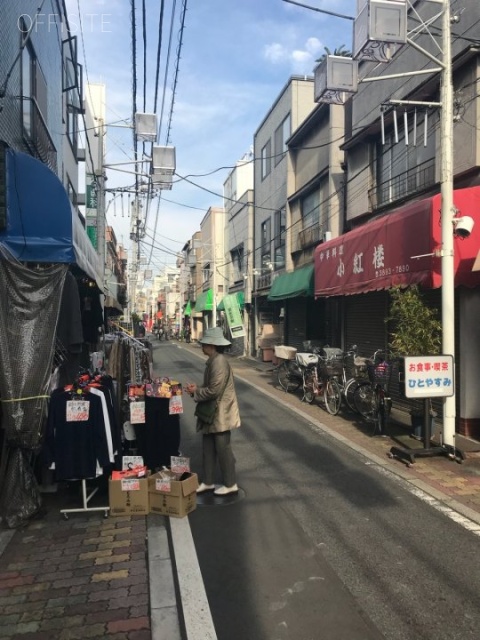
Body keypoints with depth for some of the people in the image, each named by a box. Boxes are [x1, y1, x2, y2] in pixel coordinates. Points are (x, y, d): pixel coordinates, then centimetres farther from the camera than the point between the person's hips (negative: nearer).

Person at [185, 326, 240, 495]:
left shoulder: (219, 362, -21)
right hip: (212, 414, 9)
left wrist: (195, 392, -12)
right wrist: (197, 388, 1)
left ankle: (230, 484, 17)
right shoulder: (213, 361, 9)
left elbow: (214, 390, -25)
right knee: (209, 448, 15)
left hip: (220, 414, -9)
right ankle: (208, 482, 27)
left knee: (223, 449, 3)